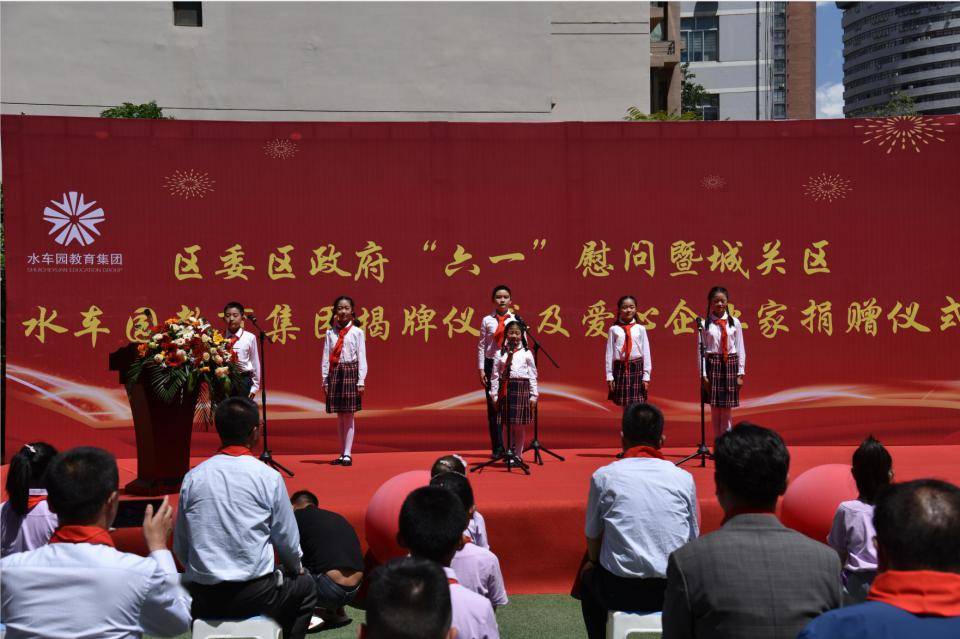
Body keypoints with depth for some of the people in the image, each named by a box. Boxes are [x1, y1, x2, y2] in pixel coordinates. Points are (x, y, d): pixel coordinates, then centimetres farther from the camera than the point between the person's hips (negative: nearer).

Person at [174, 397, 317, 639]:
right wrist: (296, 568, 20)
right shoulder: (268, 477, -9)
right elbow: (287, 540, -1)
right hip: (253, 595, -4)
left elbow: (180, 547, 6)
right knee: (305, 587, 25)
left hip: (201, 600, 4)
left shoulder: (192, 478, 0)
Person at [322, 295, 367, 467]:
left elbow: (361, 358, -2)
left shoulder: (357, 332, 0)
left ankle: (347, 454, 2)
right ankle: (342, 454, 14)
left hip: (351, 372, -3)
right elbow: (326, 358, 6)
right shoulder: (330, 332, 7)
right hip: (334, 373, 3)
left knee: (349, 415, -2)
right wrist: (325, 380, 2)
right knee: (340, 416, 8)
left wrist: (361, 381, -7)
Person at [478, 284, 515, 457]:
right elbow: (481, 346, 4)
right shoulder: (487, 321, 4)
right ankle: (497, 447, 10)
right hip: (492, 364, 1)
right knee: (493, 406, 2)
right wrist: (481, 369, -2)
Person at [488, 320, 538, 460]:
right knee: (508, 424, 6)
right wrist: (494, 395, 3)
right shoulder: (500, 353, 6)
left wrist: (533, 395, 1)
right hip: (505, 389, 1)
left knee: (519, 425, 3)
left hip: (521, 389, -1)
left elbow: (532, 376, 4)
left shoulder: (526, 354, 3)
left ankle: (517, 455, 13)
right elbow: (495, 375, 7)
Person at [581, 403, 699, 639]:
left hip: (620, 591, -2)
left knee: (587, 577, 32)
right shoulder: (683, 478, 0)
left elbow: (593, 536, 5)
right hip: (674, 593, 2)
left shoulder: (604, 476, -4)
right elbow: (692, 540, 8)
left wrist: (594, 562, 26)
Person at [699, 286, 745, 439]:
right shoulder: (705, 324, 0)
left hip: (730, 364, 0)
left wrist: (740, 373, 0)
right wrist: (703, 374, -5)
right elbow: (700, 350, -1)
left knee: (728, 409, 3)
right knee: (715, 408, 4)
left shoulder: (734, 322, 2)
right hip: (712, 364, 0)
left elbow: (740, 349, 4)